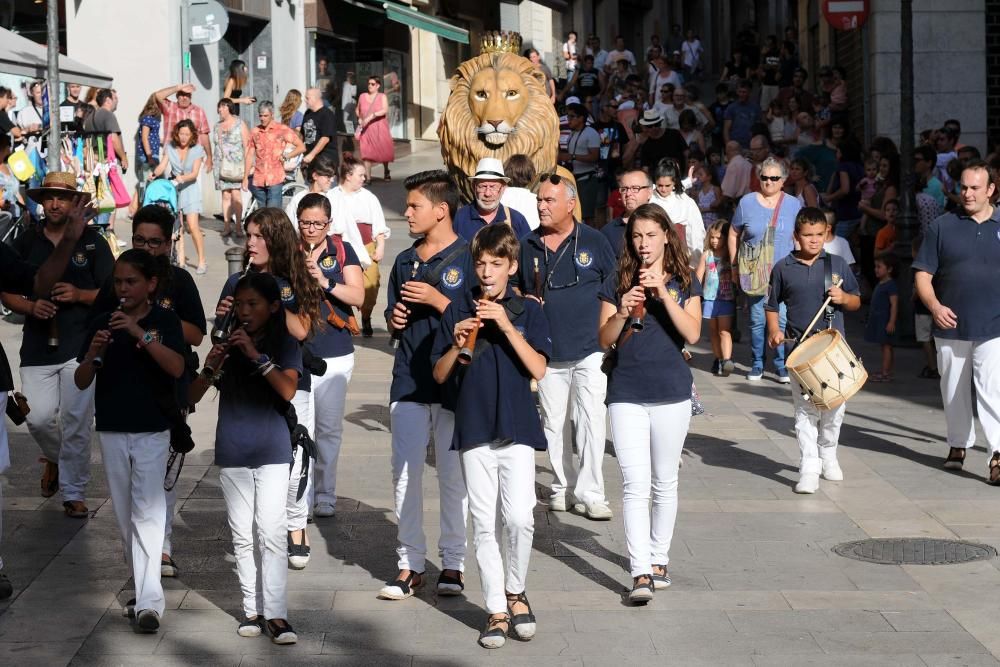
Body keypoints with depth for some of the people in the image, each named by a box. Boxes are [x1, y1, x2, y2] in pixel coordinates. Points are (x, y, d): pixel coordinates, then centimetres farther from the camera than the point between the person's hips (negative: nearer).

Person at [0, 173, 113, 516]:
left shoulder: (91, 241, 3)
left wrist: (79, 295, -15)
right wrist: (31, 307, -9)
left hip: (81, 345, -2)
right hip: (37, 346, 2)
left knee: (77, 423, -3)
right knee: (39, 418, -4)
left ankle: (73, 493, 10)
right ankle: (54, 458, 30)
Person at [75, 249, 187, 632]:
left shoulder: (165, 322, -3)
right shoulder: (103, 323, 5)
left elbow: (177, 368, -19)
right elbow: (81, 382, 2)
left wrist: (140, 333, -27)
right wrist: (93, 353, -18)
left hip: (152, 430, -4)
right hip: (111, 431, 4)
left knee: (148, 511, -12)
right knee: (125, 515, 11)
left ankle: (149, 601, -16)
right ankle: (141, 582, 25)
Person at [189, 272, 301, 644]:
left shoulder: (285, 345, 0)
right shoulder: (228, 346, 5)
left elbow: (288, 390, -17)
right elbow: (193, 397, 2)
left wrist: (257, 356, -24)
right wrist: (210, 369, -17)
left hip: (272, 452, -3)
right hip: (232, 453, 3)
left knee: (272, 535, -9)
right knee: (242, 537, 6)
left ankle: (276, 616, -11)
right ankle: (252, 610, 12)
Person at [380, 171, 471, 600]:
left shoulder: (468, 259, -4)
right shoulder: (405, 261, 15)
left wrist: (435, 299, -16)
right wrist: (394, 318, 1)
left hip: (455, 381, -5)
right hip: (409, 379, 5)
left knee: (453, 473, 2)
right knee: (405, 472, 1)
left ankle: (453, 562, 12)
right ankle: (410, 563, 8)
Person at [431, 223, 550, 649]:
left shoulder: (527, 310, 1)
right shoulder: (458, 311, 5)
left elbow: (539, 370, -10)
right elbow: (439, 374, 5)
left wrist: (507, 327, -18)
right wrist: (457, 344, -13)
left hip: (517, 426, -2)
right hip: (473, 427, 2)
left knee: (519, 517, -12)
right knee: (484, 524, 4)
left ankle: (515, 592, 12)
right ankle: (497, 611, 13)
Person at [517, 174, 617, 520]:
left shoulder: (593, 241, 0)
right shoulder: (528, 245, 7)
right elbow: (516, 290, 19)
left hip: (589, 350, -3)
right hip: (547, 351, 3)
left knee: (590, 421, -8)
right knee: (554, 424, 8)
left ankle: (590, 493, -3)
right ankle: (564, 487, 20)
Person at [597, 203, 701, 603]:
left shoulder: (684, 281, 3)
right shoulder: (617, 283, 3)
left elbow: (693, 334, -10)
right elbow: (604, 340, 1)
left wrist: (663, 294, -19)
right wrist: (622, 312, -17)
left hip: (671, 393, 1)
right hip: (626, 394, -1)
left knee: (665, 482, 12)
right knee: (635, 485, -8)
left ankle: (658, 559, 26)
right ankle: (641, 573, -11)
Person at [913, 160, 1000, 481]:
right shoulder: (942, 226, 2)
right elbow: (923, 274, 2)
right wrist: (934, 306, -15)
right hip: (951, 326, 2)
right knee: (954, 392, 13)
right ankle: (959, 445, 30)